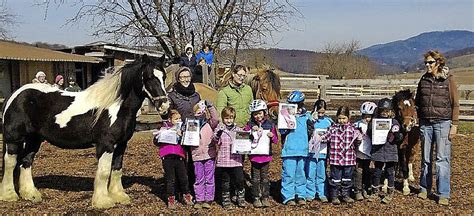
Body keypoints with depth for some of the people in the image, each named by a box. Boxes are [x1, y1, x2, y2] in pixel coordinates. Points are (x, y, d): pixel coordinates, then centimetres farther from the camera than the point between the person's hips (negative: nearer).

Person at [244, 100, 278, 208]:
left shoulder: (270, 124, 2)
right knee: (255, 178, 7)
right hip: (254, 155, 0)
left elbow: (276, 141, 6)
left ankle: (265, 197, 18)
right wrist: (251, 131, -17)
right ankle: (256, 198, 16)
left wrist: (272, 136, -15)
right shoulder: (250, 124, 1)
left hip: (266, 155, 0)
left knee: (265, 177, 9)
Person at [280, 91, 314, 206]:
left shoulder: (307, 116, 8)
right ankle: (288, 197, 6)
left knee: (301, 174, 12)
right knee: (289, 174, -2)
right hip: (289, 150, -3)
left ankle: (301, 195, 21)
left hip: (302, 150, 3)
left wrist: (310, 127, -2)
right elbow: (282, 132, -8)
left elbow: (309, 133, 17)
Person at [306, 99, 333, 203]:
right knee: (310, 173, 2)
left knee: (322, 174, 9)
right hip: (311, 150, -2)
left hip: (323, 151, 2)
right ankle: (310, 193, 13)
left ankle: (322, 194, 19)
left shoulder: (328, 120, 7)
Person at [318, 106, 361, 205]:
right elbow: (326, 137, 8)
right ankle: (334, 196, 13)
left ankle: (346, 195, 24)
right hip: (336, 159, -1)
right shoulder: (333, 128, 3)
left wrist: (359, 137, -21)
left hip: (348, 159, 1)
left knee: (347, 178, 12)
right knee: (335, 178, 4)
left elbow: (358, 138, 1)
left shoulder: (352, 128, 3)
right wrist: (318, 137, -9)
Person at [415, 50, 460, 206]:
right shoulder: (424, 79, 7)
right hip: (425, 123, 4)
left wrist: (454, 125, -9)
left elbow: (455, 104, -4)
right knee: (425, 158, 12)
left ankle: (444, 194, 2)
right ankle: (424, 188, 25)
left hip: (443, 123, -4)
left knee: (442, 158, -3)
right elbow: (417, 101, 15)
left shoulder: (448, 79, -4)